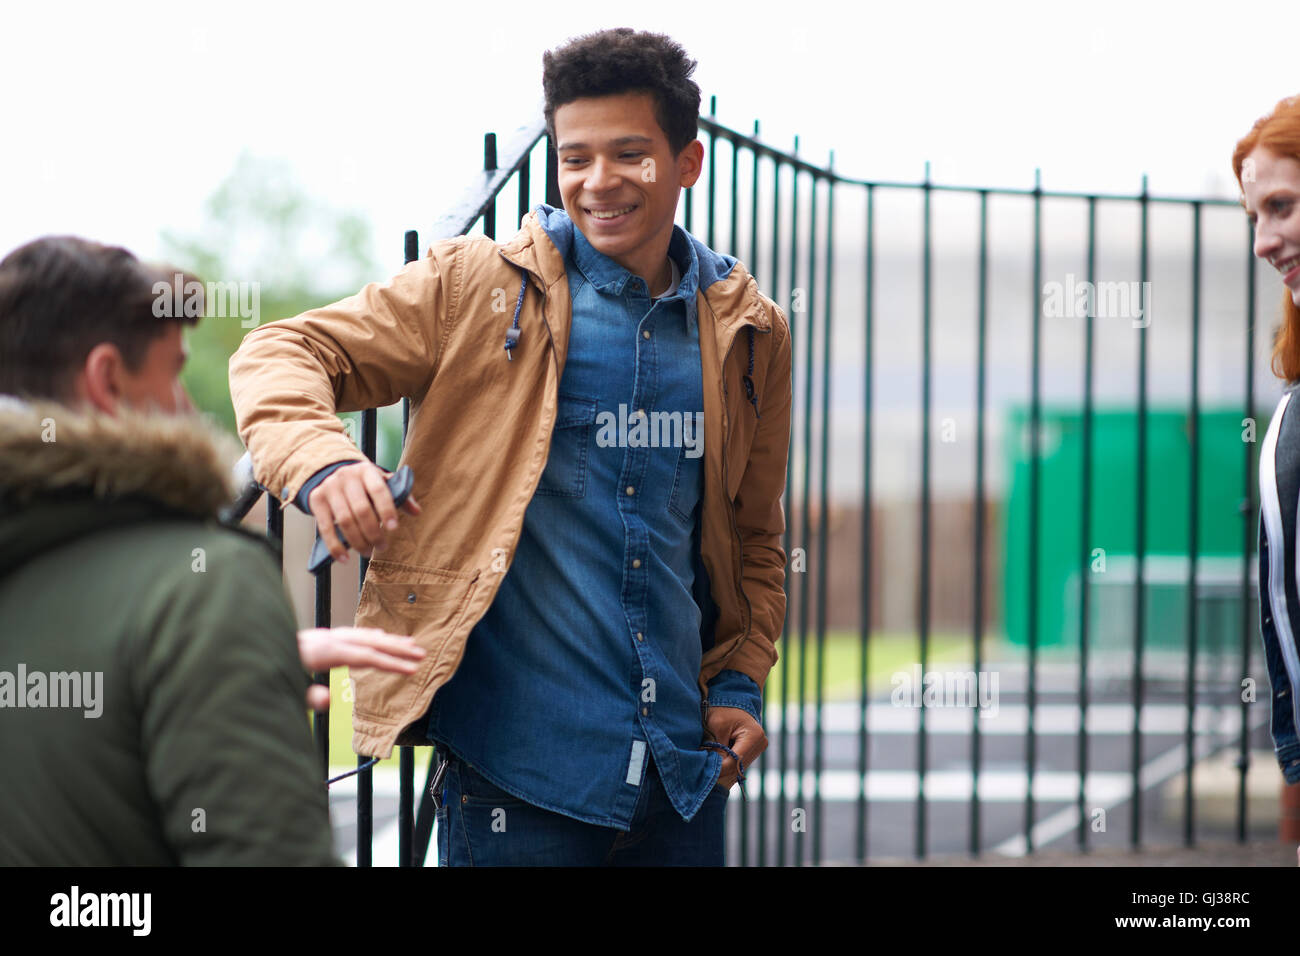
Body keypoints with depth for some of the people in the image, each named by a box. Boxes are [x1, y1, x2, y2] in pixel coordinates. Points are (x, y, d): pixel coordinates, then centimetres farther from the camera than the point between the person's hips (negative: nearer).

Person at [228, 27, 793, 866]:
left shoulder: (750, 333, 10)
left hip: (684, 766, 4)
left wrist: (740, 685, 8)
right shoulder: (477, 290, 0)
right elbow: (286, 353, -1)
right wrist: (321, 461, -22)